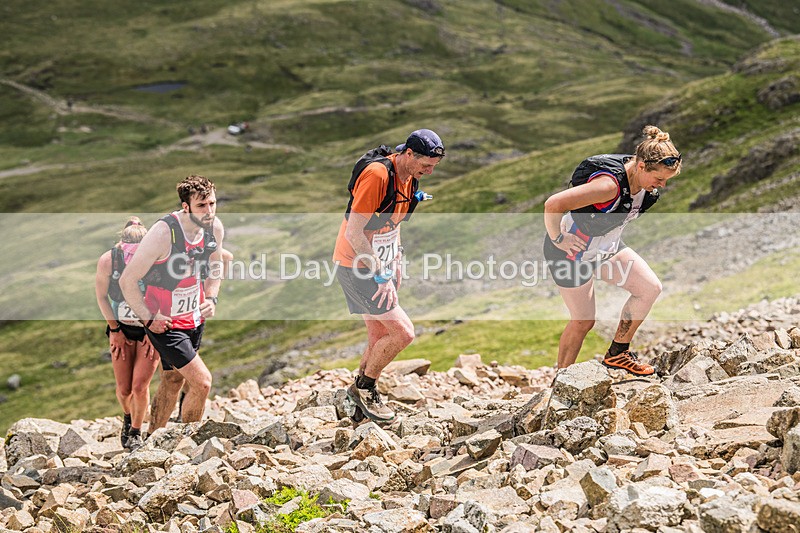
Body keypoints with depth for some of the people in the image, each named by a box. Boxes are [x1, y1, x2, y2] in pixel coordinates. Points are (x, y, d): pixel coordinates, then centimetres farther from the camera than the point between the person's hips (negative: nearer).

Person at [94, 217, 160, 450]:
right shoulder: (108, 260, -20)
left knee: (140, 386, -8)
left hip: (151, 329, -1)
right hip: (122, 328, 1)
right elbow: (101, 296, -4)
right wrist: (115, 330, -3)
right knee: (124, 389, 3)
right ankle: (127, 418, 38)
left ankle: (136, 432, 18)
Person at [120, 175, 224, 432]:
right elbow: (127, 280, -19)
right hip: (165, 322, -7)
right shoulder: (163, 233, -26)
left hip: (195, 318, 7)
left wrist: (211, 298, 1)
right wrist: (149, 319, -17)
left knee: (172, 382, 17)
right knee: (202, 382, -12)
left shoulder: (215, 228, -6)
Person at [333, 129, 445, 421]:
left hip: (379, 266, 9)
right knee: (402, 332, -12)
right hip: (356, 266, -9)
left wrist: (396, 261, 10)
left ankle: (361, 390, 30)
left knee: (380, 338, 12)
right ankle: (364, 387, 6)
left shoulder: (409, 178, 5)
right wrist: (381, 275, -22)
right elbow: (353, 232, -24)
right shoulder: (377, 174, -24)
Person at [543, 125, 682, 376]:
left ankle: (618, 353, 9)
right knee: (583, 322, 0)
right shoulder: (610, 184, -36)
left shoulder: (642, 178, -9)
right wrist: (557, 239, -26)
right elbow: (553, 205, -40)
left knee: (650, 288, -4)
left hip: (607, 246, 8)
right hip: (573, 251, -8)